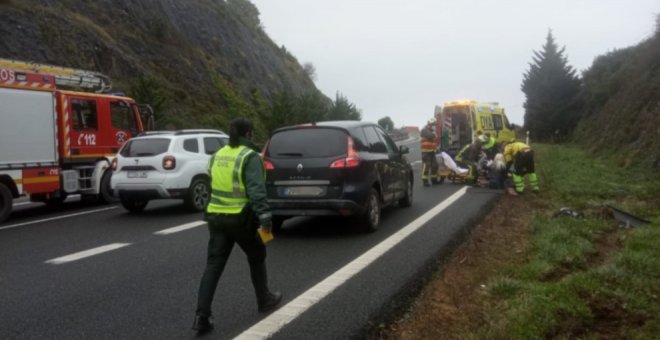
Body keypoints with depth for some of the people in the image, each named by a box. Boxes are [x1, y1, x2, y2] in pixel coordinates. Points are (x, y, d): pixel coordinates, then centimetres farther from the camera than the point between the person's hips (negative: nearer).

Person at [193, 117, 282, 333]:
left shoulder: (217, 155, 11)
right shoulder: (250, 157, -11)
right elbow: (256, 190, -22)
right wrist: (265, 217, -24)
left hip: (216, 217, 6)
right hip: (242, 219, -5)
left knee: (213, 266, 5)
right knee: (257, 258, 17)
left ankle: (202, 316, -1)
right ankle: (264, 300, 32)